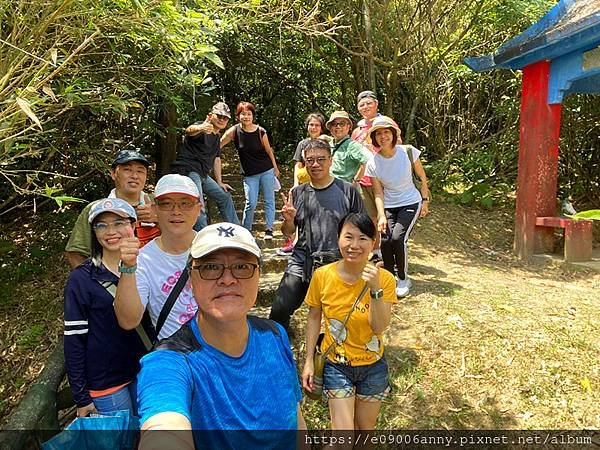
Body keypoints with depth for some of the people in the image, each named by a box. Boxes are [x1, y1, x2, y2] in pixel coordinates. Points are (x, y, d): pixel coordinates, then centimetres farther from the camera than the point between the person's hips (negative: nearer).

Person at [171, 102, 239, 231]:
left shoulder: (217, 136, 18)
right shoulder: (201, 128, -11)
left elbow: (216, 159, 23)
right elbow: (189, 130, -36)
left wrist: (219, 183, 21)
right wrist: (200, 128, -60)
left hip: (202, 175, 10)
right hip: (187, 171, -10)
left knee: (224, 197, 19)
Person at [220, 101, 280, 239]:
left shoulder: (260, 131, -6)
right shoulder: (234, 131, -6)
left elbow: (268, 150, 5)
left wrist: (275, 168, 10)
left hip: (267, 171, 1)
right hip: (249, 174, -1)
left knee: (269, 200, 4)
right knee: (251, 203, -6)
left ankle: (269, 229, 15)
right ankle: (246, 230, 13)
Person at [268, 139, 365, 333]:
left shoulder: (348, 191, -1)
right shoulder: (297, 193, 8)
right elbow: (288, 232, 15)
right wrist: (288, 220, -7)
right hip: (301, 262, 2)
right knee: (279, 311, -7)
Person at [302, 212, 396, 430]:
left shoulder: (383, 279, -16)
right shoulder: (322, 275, -16)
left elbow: (379, 327, -21)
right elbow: (314, 318, -3)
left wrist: (375, 289, -33)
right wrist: (309, 360, -2)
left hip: (372, 366, 2)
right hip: (336, 365, -1)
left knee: (365, 427, 22)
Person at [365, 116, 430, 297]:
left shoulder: (408, 151, -12)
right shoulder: (373, 163, -8)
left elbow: (422, 177, 1)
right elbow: (378, 193, -5)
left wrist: (425, 201, 1)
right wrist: (381, 216, -15)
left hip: (410, 203, -2)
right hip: (388, 206, 2)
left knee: (397, 238, -22)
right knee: (386, 241, -19)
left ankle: (403, 280, 0)